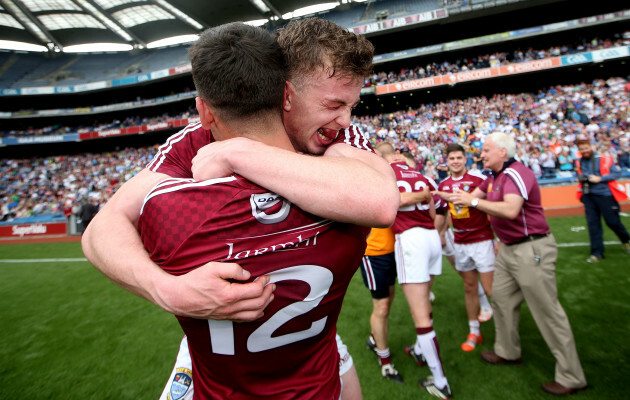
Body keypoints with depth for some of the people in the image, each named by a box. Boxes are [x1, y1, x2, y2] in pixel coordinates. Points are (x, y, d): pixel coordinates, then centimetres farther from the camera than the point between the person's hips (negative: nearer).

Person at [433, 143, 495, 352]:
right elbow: (441, 213, 14)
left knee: (490, 289, -2)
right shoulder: (443, 185, 6)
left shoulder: (479, 178, -9)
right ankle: (474, 331, 26)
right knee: (469, 288, 13)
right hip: (460, 243, 4)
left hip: (482, 240, -4)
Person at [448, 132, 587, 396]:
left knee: (547, 311, 0)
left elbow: (510, 210, -34)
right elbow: (470, 197, 18)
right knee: (501, 299, 17)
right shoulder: (495, 177, 10)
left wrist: (474, 201, -28)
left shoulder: (515, 174, -20)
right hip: (508, 249, 10)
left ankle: (571, 377, 16)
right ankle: (507, 352, 35)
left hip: (531, 250, -10)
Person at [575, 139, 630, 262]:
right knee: (593, 223, 1)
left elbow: (617, 173, -6)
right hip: (588, 196, 4)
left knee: (613, 221, 3)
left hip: (604, 194, -4)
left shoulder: (604, 159, -5)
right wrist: (581, 178, 0)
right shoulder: (579, 163, 8)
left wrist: (599, 179, -16)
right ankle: (597, 252, 8)